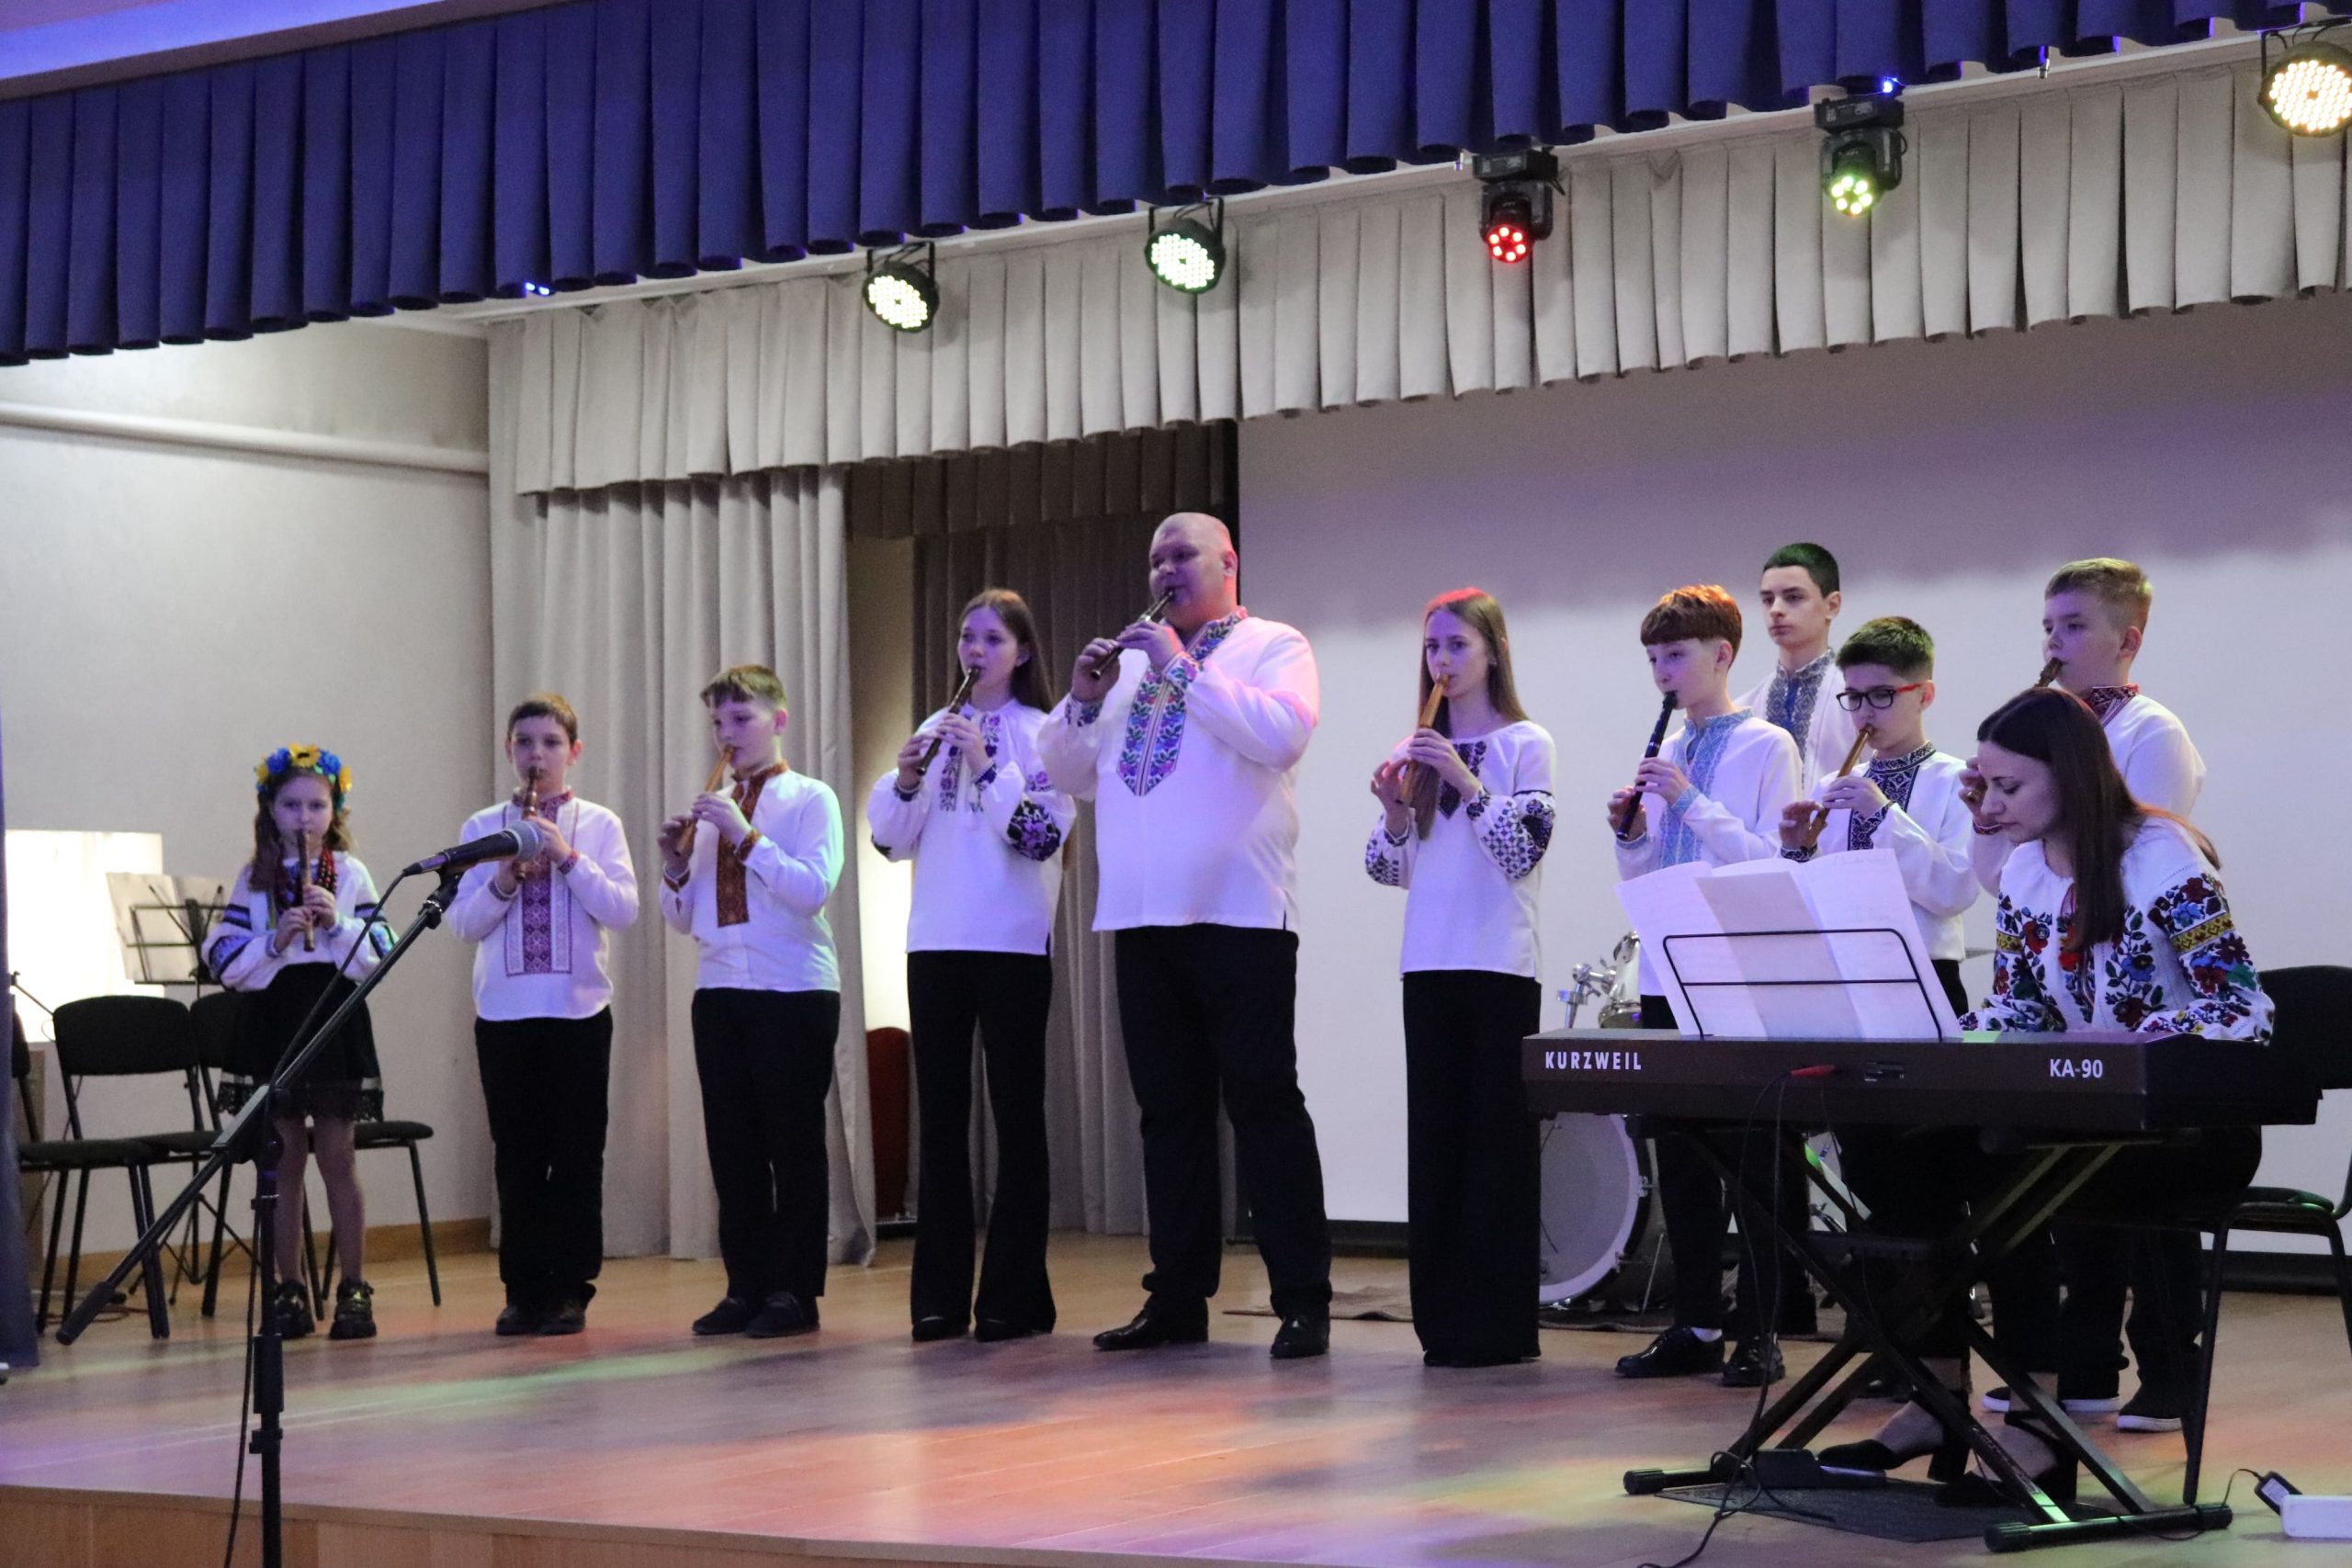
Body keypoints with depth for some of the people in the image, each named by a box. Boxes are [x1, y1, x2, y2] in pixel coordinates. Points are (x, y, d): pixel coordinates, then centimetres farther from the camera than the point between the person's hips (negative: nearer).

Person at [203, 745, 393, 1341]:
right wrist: (275, 940, -15)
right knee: (284, 1158, 6)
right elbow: (224, 961, 0)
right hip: (271, 1020, 2)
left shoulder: (350, 874, 3)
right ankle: (291, 1292, 13)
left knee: (336, 1155, -1)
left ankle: (354, 1290, 5)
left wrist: (339, 922, -15)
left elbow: (376, 958, -1)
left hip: (334, 1019, -2)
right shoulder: (253, 879, 6)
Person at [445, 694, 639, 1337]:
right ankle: (522, 1290, 12)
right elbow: (463, 922, 3)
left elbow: (623, 911, -6)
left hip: (579, 1011, -1)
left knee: (577, 1155, 1)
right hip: (502, 1013, 1)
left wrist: (568, 857, -15)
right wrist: (504, 881, -13)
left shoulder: (598, 825, 4)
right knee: (516, 1156, 5)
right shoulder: (483, 828, 8)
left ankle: (570, 1289, 8)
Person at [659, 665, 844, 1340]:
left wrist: (746, 837, -17)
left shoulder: (808, 799, 0)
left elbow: (813, 889, -15)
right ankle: (746, 1287, 13)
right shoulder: (710, 810, 14)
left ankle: (793, 1291, 3)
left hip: (793, 989, -5)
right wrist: (676, 864, -1)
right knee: (732, 1143, 6)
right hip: (720, 989, 5)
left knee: (793, 1142, -2)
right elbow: (682, 920, 17)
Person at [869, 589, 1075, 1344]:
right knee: (941, 1117, 5)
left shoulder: (1042, 733, 0)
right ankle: (940, 1294, 9)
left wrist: (985, 765, -16)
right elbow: (891, 840, 11)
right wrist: (906, 777, -6)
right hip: (935, 943, 5)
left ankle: (1015, 1295, 2)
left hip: (1013, 943, -4)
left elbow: (1044, 835, -11)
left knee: (1016, 1114, -1)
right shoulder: (936, 730, 13)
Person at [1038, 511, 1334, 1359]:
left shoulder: (1272, 647, 3)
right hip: (1143, 917, 6)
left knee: (1263, 1101, -6)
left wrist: (1181, 670, -15)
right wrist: (1084, 699, 2)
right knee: (1169, 1107, 9)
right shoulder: (1132, 659, 21)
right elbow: (1070, 773, 20)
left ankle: (1302, 1301, -3)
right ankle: (1178, 1297, 15)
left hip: (1238, 915, -6)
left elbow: (1282, 733, -17)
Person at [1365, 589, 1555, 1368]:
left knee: (1498, 1136, -4)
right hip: (1429, 966, 5)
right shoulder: (1417, 753, 13)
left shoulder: (1524, 743, -2)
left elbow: (1523, 852, -12)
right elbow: (1391, 871, 12)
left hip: (1501, 966, -5)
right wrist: (1393, 808, -6)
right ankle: (1445, 1320, 10)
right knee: (1435, 1135, 5)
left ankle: (1498, 1323, 0)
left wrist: (1465, 781, -20)